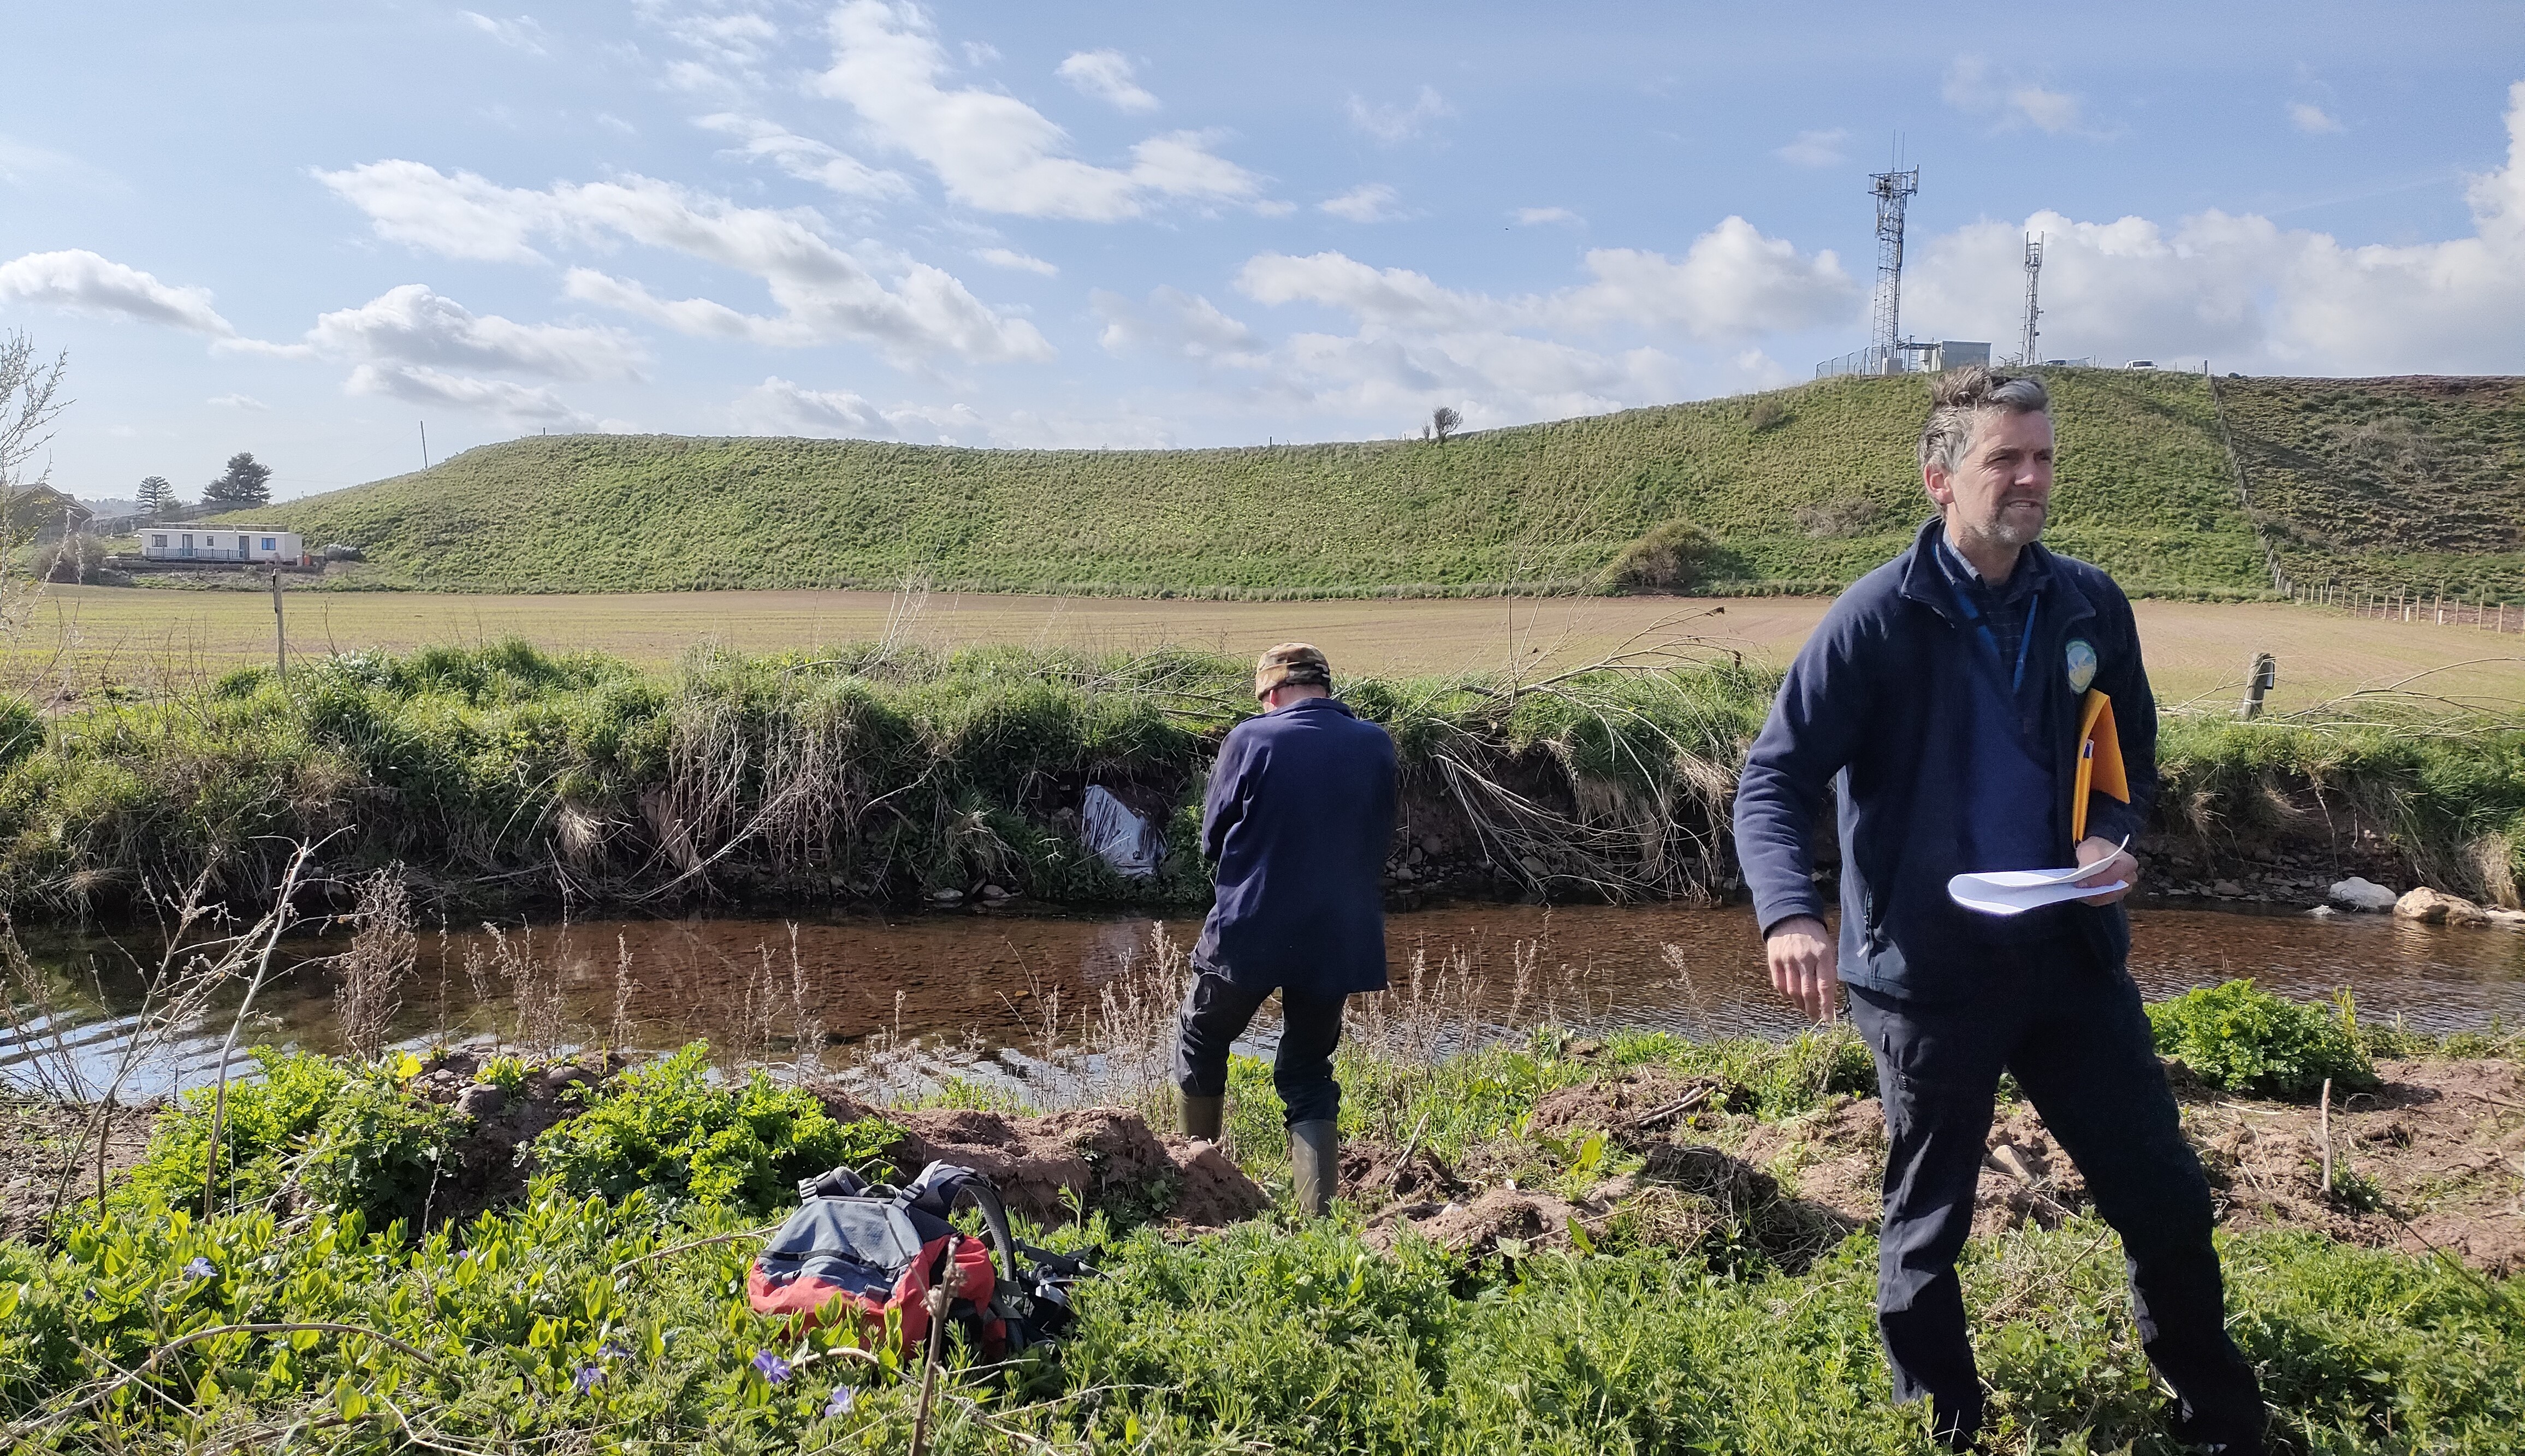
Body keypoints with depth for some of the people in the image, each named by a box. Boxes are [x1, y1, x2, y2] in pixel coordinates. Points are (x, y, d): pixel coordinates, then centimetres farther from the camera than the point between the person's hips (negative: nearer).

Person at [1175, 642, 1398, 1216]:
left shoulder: (1251, 740, -10)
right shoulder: (1376, 745, 0)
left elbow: (1213, 840, -2)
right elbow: (1381, 841, 11)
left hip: (1249, 932, -3)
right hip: (1340, 941, 3)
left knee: (1201, 1040, 22)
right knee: (1308, 1073, 16)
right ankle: (1319, 1214, 7)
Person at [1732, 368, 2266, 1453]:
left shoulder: (2090, 607, 1)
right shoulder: (1878, 618, -13)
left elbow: (2133, 754, 14)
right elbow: (1773, 781, -15)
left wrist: (2112, 836, -8)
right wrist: (1790, 913, -33)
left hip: (2071, 954, 4)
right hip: (1927, 968, -4)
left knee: (2165, 1198, 11)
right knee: (1926, 1230, 12)